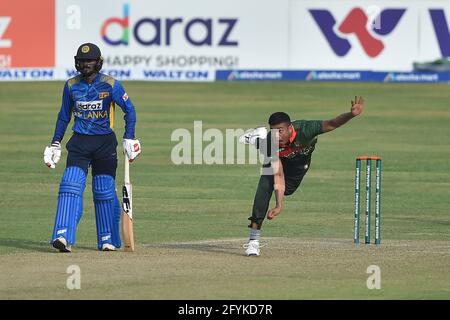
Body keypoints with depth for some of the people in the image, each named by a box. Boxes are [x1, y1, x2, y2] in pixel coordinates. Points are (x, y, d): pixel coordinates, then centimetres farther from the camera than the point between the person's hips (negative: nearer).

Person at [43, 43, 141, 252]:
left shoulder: (110, 85, -5)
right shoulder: (71, 85, 5)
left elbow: (129, 110, 0)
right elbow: (64, 115, 16)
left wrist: (129, 138, -10)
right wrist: (55, 143, 12)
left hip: (105, 143, -2)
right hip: (79, 142, 2)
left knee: (105, 192, 2)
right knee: (70, 186, -14)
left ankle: (108, 239, 16)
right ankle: (64, 237, -23)